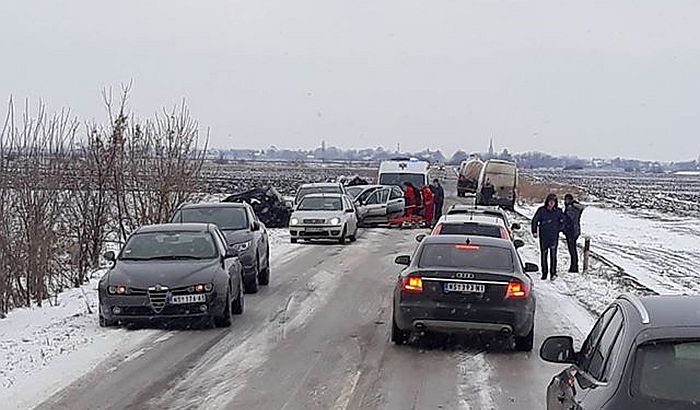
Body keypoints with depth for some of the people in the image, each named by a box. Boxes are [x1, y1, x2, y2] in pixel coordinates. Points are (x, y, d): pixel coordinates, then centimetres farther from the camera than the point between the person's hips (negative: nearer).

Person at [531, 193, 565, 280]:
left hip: (554, 236, -1)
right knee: (543, 254, 6)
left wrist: (558, 229, 0)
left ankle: (553, 273, -8)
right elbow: (535, 220, 6)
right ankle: (544, 272, 16)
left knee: (553, 253, -9)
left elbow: (562, 222, 13)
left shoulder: (558, 211, 2)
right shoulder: (542, 210, -2)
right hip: (543, 236, 1)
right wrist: (534, 231, 2)